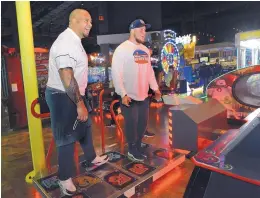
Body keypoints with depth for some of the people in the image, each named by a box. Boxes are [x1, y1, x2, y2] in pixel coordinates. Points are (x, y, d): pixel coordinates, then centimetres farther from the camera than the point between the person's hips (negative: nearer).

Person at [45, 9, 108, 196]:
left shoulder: (74, 41, 13)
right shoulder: (67, 42, -21)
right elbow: (67, 78, -29)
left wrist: (81, 100, 24)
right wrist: (80, 104, -25)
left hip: (73, 95, 10)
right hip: (63, 97, -10)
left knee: (85, 126, 21)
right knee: (67, 138, 2)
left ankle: (92, 160, 42)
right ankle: (65, 178, 23)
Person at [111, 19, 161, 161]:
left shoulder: (145, 50, 13)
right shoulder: (122, 49, -10)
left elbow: (149, 70, 18)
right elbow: (116, 73, -16)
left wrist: (155, 88, 13)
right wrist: (123, 94, -20)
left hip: (144, 95, 7)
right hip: (130, 96, -7)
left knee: (143, 122, 16)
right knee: (131, 124, 5)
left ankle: (138, 147, 36)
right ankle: (132, 150, 25)